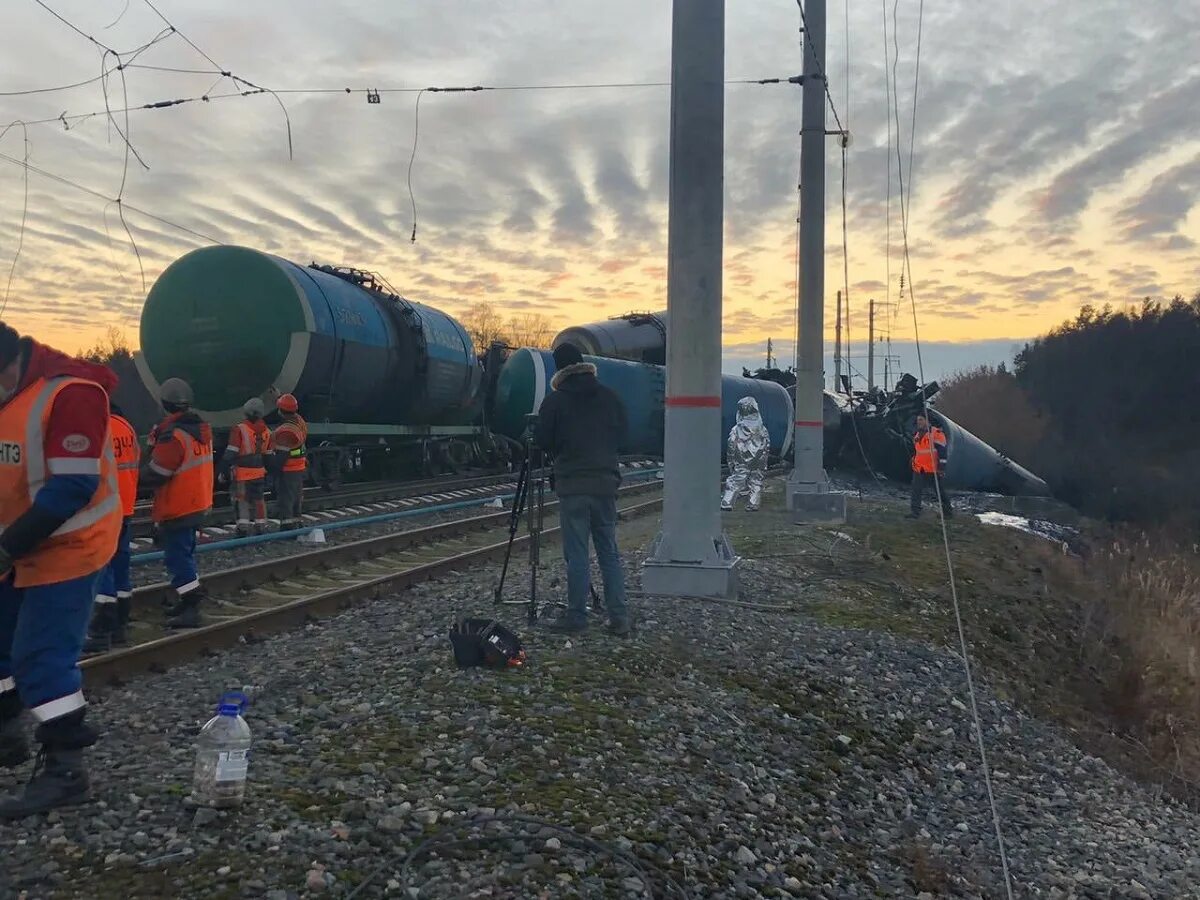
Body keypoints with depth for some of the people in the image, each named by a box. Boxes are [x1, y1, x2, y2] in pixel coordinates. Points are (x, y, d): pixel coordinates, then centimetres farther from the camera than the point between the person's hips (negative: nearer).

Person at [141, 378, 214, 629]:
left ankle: (190, 609, -2)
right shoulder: (201, 428, 5)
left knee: (177, 558, -2)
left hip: (178, 509, -9)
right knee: (185, 552, 21)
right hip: (198, 504, 9)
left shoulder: (173, 435, -23)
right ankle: (191, 597, 30)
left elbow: (155, 474, -19)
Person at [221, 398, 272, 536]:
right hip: (260, 472, 5)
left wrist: (223, 471, -6)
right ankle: (260, 526, 22)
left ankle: (243, 528, -2)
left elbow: (230, 453, -13)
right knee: (258, 499, 15)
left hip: (243, 473, -5)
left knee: (242, 500, 1)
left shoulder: (240, 429, -13)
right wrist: (267, 472, 20)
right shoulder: (266, 431, 5)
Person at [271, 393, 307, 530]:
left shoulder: (285, 431, -24)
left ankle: (287, 528, 0)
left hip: (287, 471, -9)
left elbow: (281, 455, -23)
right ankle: (296, 525, 29)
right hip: (300, 468, 9)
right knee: (295, 499, 19)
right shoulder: (299, 421, 2)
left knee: (284, 500, -2)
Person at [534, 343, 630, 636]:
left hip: (572, 486, -4)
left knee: (576, 555, 1)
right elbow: (621, 433, 13)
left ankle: (576, 617, 6)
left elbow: (542, 441, -1)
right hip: (606, 483, 4)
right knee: (609, 552, 9)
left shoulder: (555, 400, -7)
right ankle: (619, 617, 7)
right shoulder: (608, 397, 5)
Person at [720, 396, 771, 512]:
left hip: (741, 464, -2)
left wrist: (730, 463, 4)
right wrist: (764, 465, 14)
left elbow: (731, 449, -6)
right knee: (756, 483, 11)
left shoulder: (736, 430, -9)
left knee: (734, 482, 3)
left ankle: (726, 503, 0)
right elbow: (767, 447, 7)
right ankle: (753, 504, 10)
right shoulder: (762, 429, 1)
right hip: (758, 466, 2)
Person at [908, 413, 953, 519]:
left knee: (940, 491, 6)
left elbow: (942, 451, -14)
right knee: (916, 490, -4)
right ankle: (915, 511, -2)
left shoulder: (937, 433, -12)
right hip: (919, 469, 6)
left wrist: (942, 467, -18)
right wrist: (913, 462, 25)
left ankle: (948, 511, 20)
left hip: (934, 469, -6)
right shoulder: (917, 435, 12)